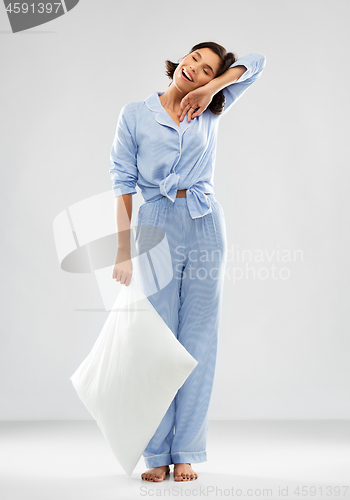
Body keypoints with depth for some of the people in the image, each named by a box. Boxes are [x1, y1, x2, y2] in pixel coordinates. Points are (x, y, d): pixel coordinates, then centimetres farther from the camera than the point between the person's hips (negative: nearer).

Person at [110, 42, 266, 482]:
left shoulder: (210, 112, 11)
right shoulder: (135, 114, 5)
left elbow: (256, 62, 10)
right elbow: (123, 183, 1)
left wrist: (211, 87, -3)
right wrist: (124, 250, -4)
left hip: (205, 225, 2)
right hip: (156, 226, -2)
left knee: (198, 339, 1)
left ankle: (186, 452, 7)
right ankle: (157, 454, 6)